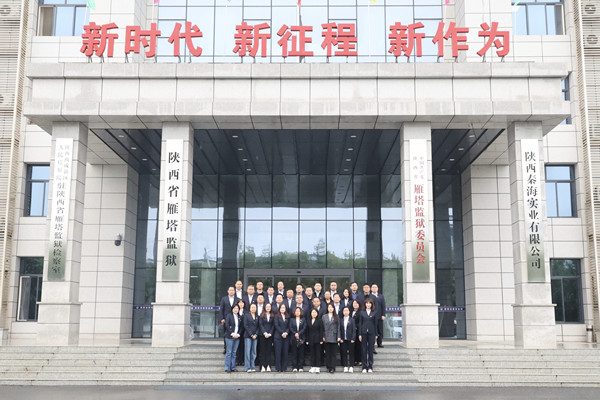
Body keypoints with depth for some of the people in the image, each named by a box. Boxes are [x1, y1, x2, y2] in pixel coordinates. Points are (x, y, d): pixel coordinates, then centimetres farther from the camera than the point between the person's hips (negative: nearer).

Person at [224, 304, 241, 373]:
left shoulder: (239, 317, 13)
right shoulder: (229, 316, -1)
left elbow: (241, 327, 13)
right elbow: (227, 326, -9)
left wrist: (238, 334, -3)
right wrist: (232, 334, -14)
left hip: (237, 337, 5)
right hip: (229, 336, -4)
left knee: (234, 352, 6)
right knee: (229, 352, -3)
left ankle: (233, 367, 9)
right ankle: (227, 368, 0)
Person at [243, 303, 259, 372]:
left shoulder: (257, 316, 13)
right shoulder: (246, 315, 2)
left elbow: (258, 326, 9)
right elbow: (245, 326, -5)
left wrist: (256, 334, -6)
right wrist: (251, 335, -10)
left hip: (255, 336, 4)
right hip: (248, 336, -4)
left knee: (254, 352, 4)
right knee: (247, 352, -6)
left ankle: (253, 367, 7)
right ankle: (248, 368, -4)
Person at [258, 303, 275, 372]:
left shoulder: (272, 316, 9)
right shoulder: (262, 316, 5)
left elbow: (273, 326, 5)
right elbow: (260, 325, -2)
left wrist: (269, 334, -7)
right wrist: (264, 333, -12)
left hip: (270, 335, 1)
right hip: (263, 335, -1)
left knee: (269, 350, 1)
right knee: (263, 350, -1)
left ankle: (268, 366, 1)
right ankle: (263, 366, -1)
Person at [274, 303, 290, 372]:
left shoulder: (287, 317, 13)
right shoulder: (277, 316, 3)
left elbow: (289, 326, 8)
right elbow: (276, 325, -5)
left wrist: (286, 333, -10)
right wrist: (282, 333, -14)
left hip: (286, 337, 3)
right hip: (278, 337, -3)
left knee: (285, 352, 1)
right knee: (278, 352, -3)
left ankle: (284, 368, 6)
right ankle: (278, 368, 0)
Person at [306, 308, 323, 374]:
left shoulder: (320, 321, -1)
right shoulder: (308, 321, 10)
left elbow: (321, 331, -4)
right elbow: (307, 331, 11)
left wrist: (321, 340, -9)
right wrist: (307, 340, 6)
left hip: (317, 339, -3)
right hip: (311, 340, 3)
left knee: (318, 353, -1)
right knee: (312, 353, 6)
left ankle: (318, 367, 1)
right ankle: (313, 366, 10)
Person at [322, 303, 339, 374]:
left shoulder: (336, 317, 6)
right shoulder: (324, 317, 9)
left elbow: (338, 327, 5)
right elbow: (322, 327, 7)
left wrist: (338, 336, -2)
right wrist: (323, 336, 0)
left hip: (334, 337, -1)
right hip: (326, 337, 1)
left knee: (333, 353, -2)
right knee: (327, 352, 3)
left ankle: (332, 367, 0)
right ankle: (328, 366, 12)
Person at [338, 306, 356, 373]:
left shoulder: (352, 320, 1)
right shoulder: (340, 320, 7)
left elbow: (354, 330, -1)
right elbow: (339, 330, 6)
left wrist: (353, 339, -9)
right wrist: (340, 338, -3)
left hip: (350, 339, -2)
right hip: (343, 340, 2)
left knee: (351, 353, 2)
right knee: (344, 353, 3)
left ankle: (351, 366, 7)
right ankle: (345, 366, 10)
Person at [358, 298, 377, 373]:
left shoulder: (374, 313, 5)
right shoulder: (362, 312, 6)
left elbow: (375, 324, 6)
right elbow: (360, 323, 5)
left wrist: (376, 334, 1)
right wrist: (360, 334, -1)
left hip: (371, 333, 0)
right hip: (364, 332, 0)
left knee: (371, 349, 2)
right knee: (364, 350, 2)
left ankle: (370, 367, 9)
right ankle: (364, 367, 7)